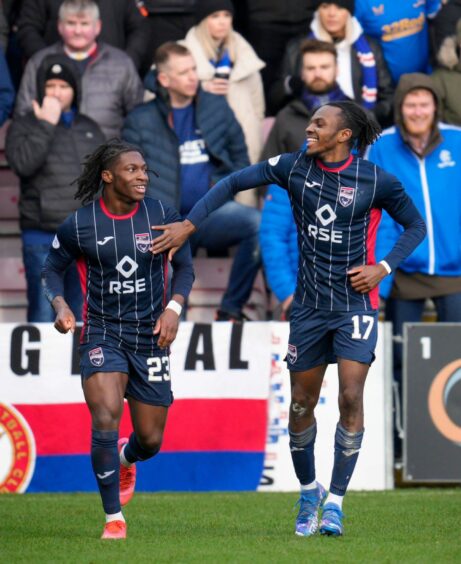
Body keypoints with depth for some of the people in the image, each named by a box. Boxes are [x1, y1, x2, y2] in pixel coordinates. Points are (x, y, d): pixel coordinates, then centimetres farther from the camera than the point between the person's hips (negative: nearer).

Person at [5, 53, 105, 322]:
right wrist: (46, 125, -13)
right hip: (43, 237, -4)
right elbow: (23, 163, -17)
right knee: (43, 316, -7)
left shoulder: (90, 129, 15)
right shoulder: (24, 126, 2)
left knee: (83, 317, 8)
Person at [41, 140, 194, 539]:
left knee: (151, 440, 7)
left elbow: (184, 266, 7)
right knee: (105, 420, -22)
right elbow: (52, 268, 8)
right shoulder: (79, 225, -6)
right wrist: (59, 304, -11)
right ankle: (114, 518, -7)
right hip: (102, 333, -2)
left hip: (151, 337, 2)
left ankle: (126, 460, 48)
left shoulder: (162, 217, -3)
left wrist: (174, 306, -10)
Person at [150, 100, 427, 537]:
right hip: (309, 305, 3)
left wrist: (383, 268, -9)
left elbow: (415, 226, 4)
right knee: (301, 404, 8)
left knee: (351, 398, -14)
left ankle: (335, 502, -7)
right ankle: (308, 493, 30)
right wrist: (188, 224, -5)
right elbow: (233, 183, 3)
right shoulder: (294, 167, -2)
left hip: (355, 305, -3)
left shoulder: (375, 181, -8)